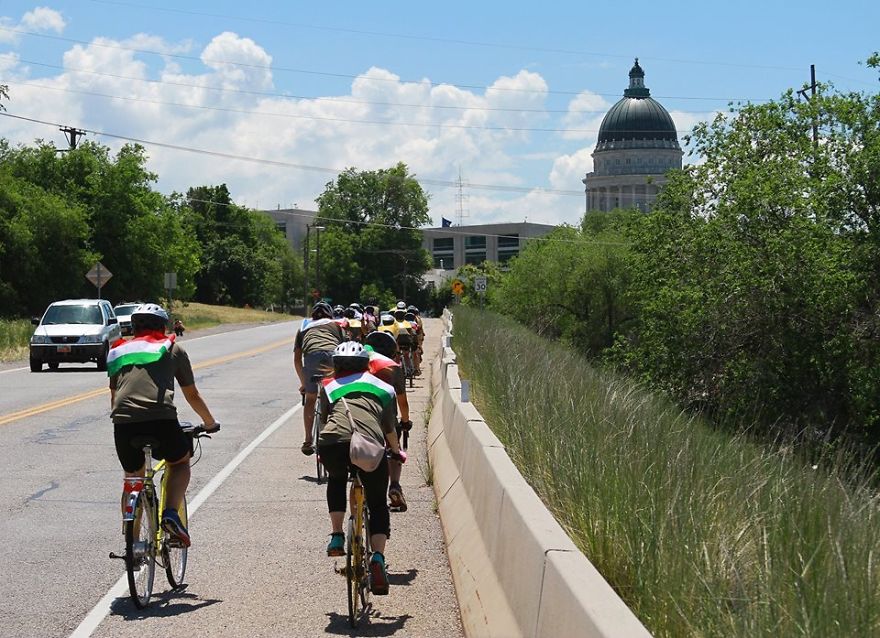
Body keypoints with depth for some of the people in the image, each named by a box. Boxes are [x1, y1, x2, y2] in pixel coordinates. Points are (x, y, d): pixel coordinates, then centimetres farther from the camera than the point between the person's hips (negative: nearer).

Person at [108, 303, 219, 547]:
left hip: (123, 421, 3)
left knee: (132, 480, 24)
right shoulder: (172, 348, 21)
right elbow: (192, 395, 28)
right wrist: (210, 423, 42)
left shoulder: (119, 350, 28)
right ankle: (171, 514, 3)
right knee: (180, 461, 26)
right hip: (160, 418, -2)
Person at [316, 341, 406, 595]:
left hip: (332, 443, 1)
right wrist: (396, 451, 58)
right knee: (378, 505, 18)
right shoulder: (383, 387, 30)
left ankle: (336, 537, 22)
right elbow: (390, 429, 38)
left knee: (336, 480, 35)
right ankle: (377, 558, -3)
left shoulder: (328, 386, 30)